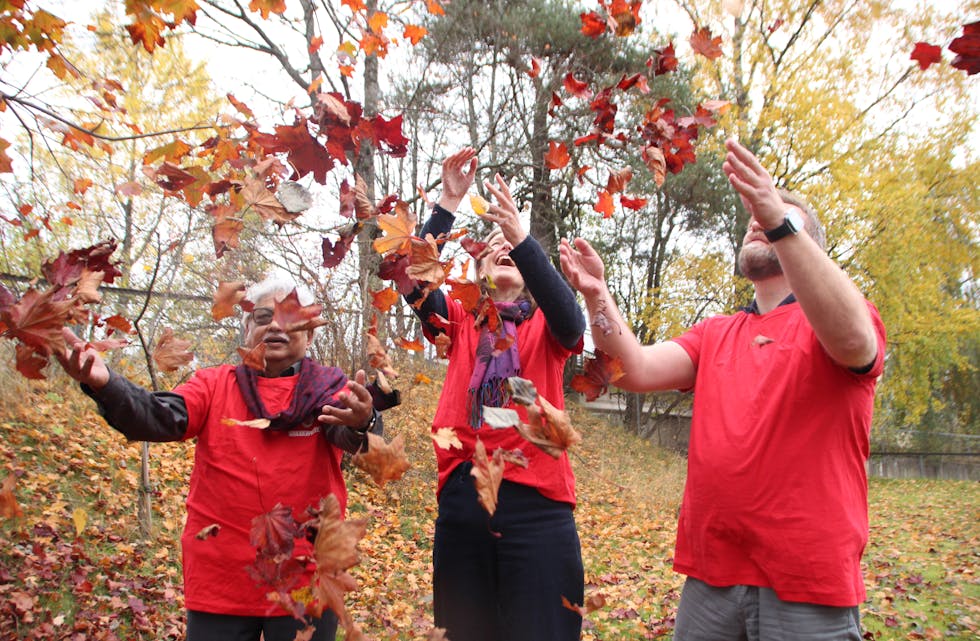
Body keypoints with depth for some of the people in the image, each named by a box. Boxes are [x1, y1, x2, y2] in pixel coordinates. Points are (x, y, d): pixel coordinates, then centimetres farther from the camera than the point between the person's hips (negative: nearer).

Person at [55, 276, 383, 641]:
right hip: (219, 584, 1)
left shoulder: (330, 390, -1)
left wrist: (361, 422, -45)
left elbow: (345, 432, -21)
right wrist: (104, 384, -33)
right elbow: (159, 417, -13)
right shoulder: (214, 386, 3)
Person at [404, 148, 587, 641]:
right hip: (461, 498, 2)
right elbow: (413, 278, -4)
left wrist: (521, 236, -27)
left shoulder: (549, 329, 8)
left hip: (535, 503, -2)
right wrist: (447, 204, -11)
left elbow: (567, 310, -15)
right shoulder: (459, 323, 13)